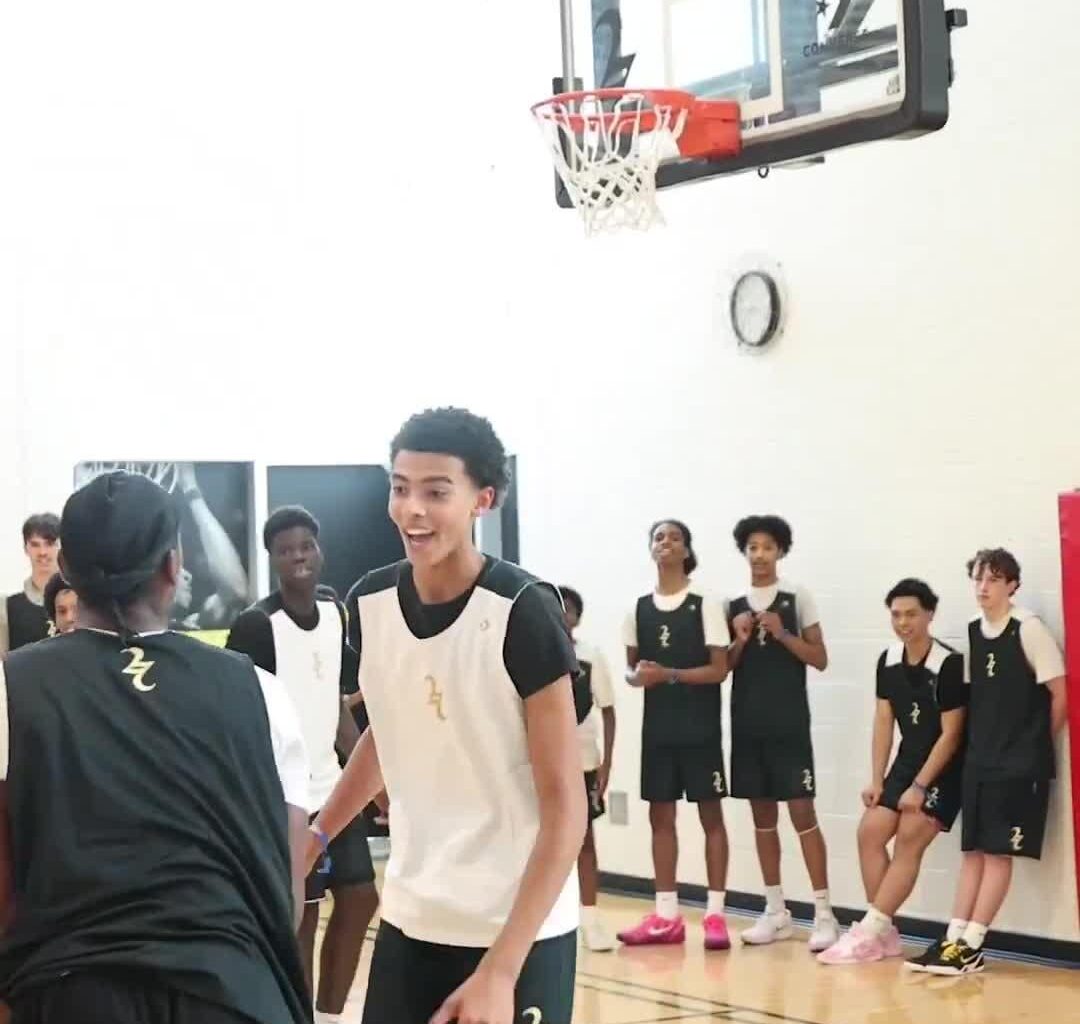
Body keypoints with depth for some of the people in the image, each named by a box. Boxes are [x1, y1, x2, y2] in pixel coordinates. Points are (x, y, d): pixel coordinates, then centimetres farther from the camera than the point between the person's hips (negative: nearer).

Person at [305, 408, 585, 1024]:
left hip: (520, 932, -5)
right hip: (411, 920, 5)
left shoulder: (522, 611, -16)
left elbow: (566, 807, -16)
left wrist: (499, 970, -21)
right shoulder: (370, 603, 0)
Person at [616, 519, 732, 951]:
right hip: (658, 726, 5)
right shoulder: (640, 608, 7)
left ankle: (715, 914, 5)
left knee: (710, 814, 1)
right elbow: (632, 668, 13)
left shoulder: (705, 605, -6)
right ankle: (666, 916, 13)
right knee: (660, 816, 7)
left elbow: (719, 669, -9)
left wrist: (669, 674, -20)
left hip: (699, 726, -5)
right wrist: (638, 676, -11)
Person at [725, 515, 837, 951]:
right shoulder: (733, 605, 9)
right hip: (748, 723, 4)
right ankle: (776, 912, 17)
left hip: (788, 723, -4)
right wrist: (739, 641, -8)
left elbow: (820, 659, -2)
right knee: (762, 816, 9)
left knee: (802, 812, -7)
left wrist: (782, 634, -15)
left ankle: (824, 913, -4)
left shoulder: (797, 597, 0)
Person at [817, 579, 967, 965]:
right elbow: (883, 722, 5)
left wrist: (920, 787, -17)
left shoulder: (949, 664, -20)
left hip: (945, 769, -7)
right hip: (907, 762, 7)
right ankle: (883, 934, 4)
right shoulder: (888, 660, 1)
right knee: (870, 832, -2)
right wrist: (877, 780, 0)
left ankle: (868, 932, -17)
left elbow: (951, 734, -18)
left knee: (908, 841, -15)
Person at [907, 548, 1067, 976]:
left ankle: (972, 946, -2)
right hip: (979, 760, 6)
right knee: (973, 850, 7)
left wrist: (1037, 743, 0)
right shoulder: (972, 632, 8)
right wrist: (977, 743, 8)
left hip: (1020, 763, -6)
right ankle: (953, 939, 8)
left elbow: (1060, 692, -8)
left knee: (998, 851, -4)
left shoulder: (1029, 629, -11)